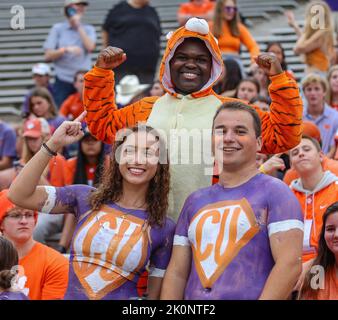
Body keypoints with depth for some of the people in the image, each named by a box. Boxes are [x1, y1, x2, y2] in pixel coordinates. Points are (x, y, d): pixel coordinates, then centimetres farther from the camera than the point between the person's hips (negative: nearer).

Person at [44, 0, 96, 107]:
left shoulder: (88, 29, 13)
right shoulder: (58, 28, 8)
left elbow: (90, 47, -8)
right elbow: (48, 56, 1)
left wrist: (78, 26, -3)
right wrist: (66, 49, -15)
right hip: (63, 81, -1)